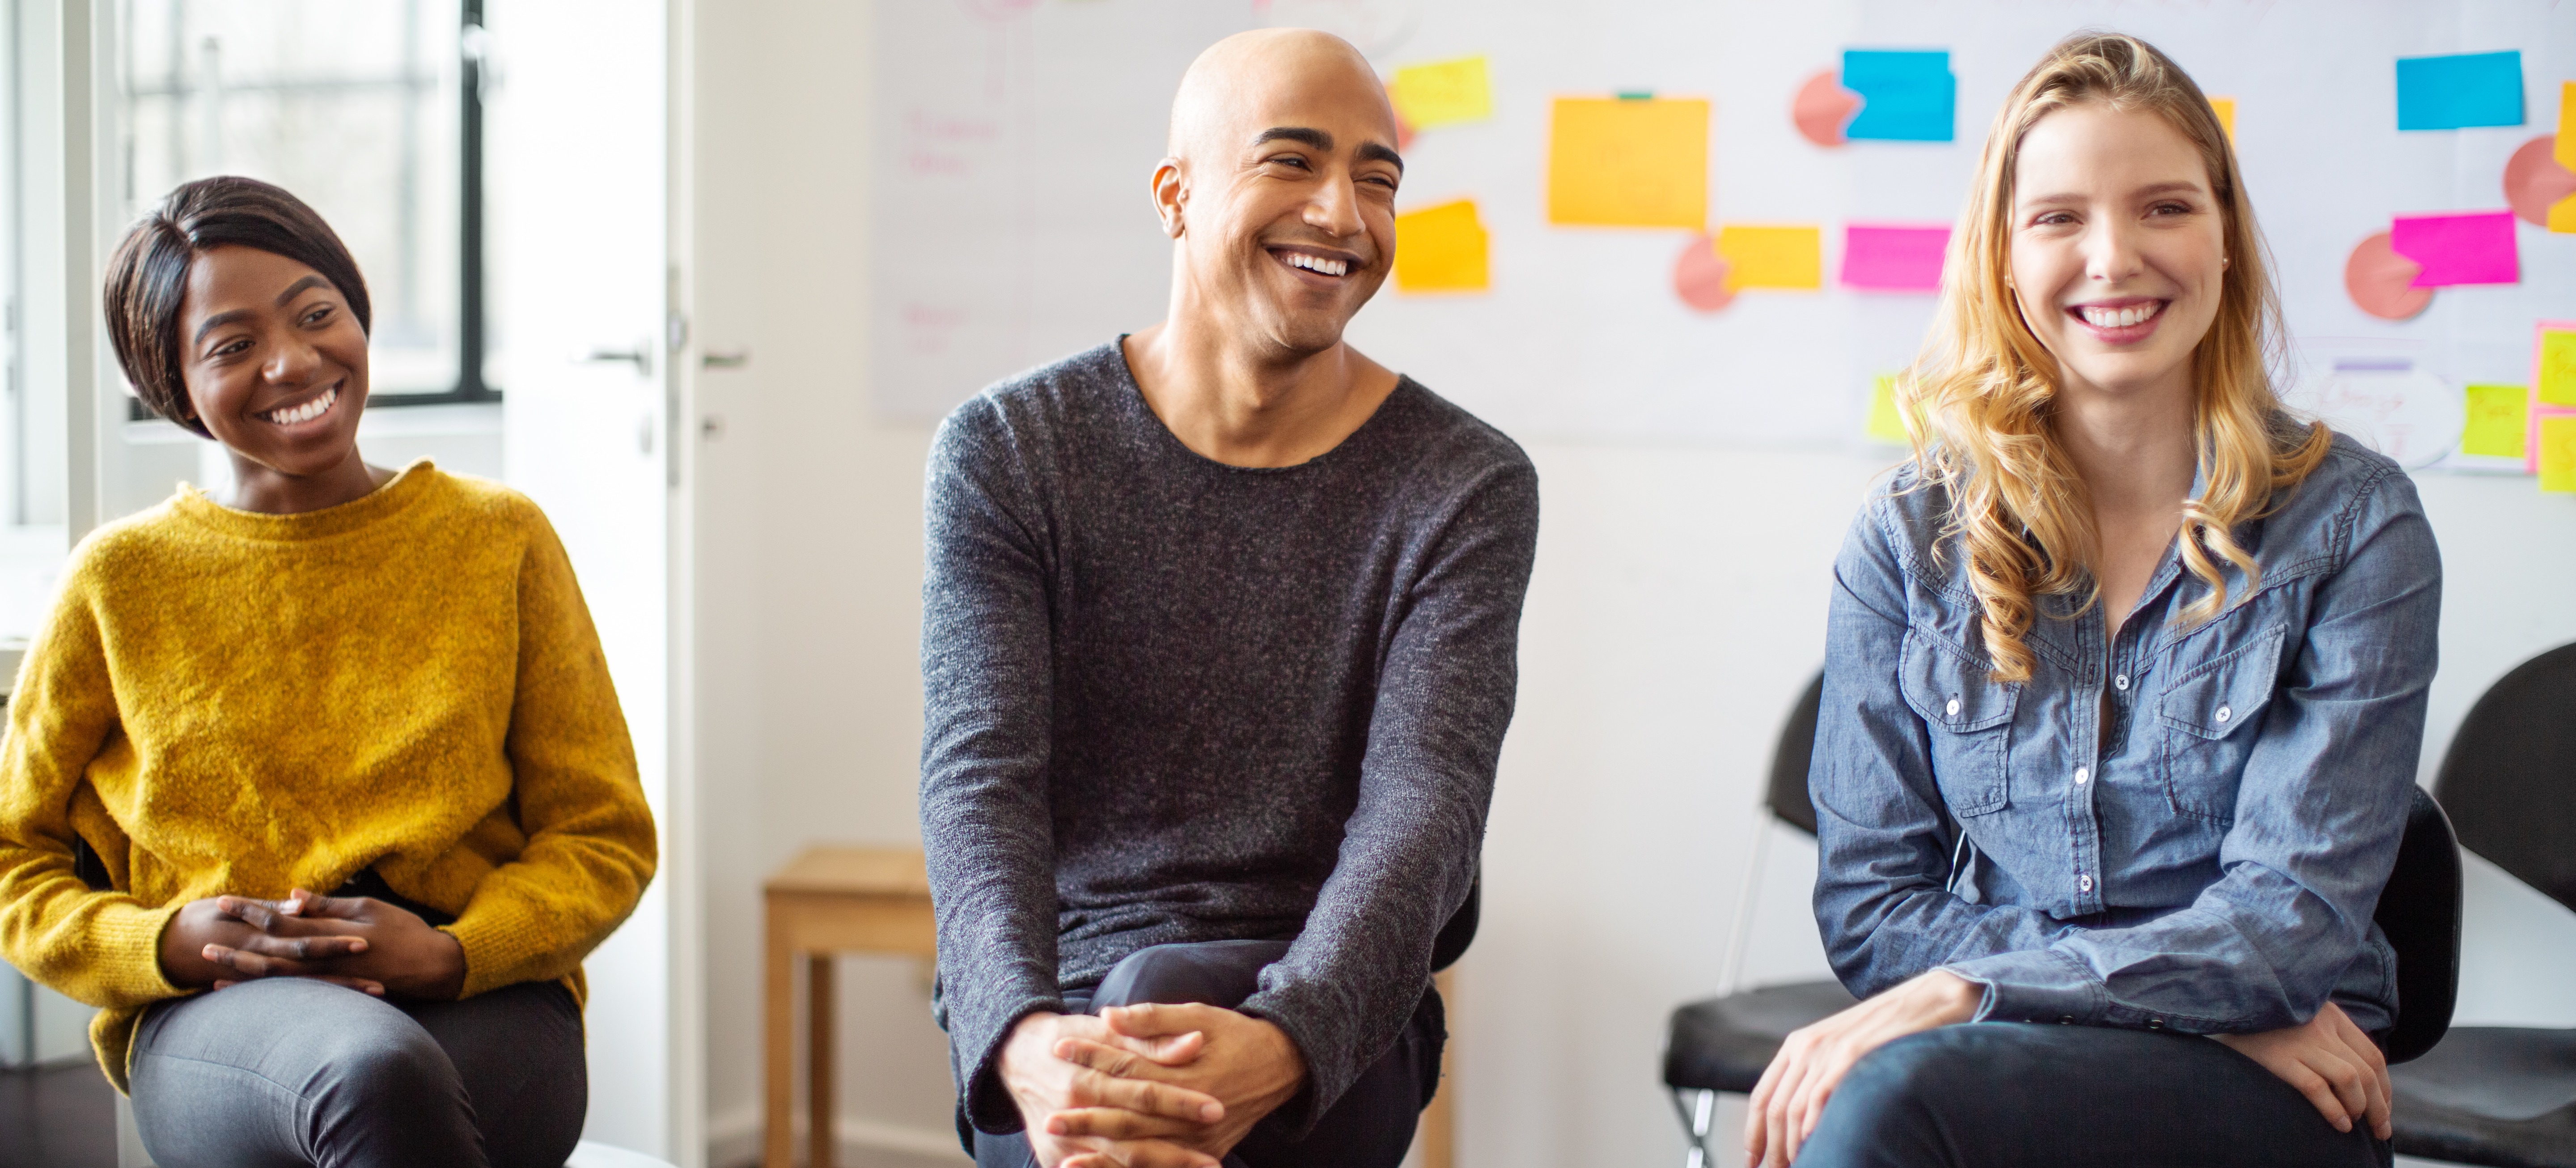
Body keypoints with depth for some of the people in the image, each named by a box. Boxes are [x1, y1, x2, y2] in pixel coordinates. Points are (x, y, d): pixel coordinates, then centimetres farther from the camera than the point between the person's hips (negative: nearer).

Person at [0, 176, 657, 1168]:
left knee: (381, 1082, -37)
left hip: (481, 1009, 1)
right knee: (374, 1072, -37)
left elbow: (604, 837, 9)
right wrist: (165, 943, -7)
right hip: (211, 1021, -1)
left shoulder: (499, 541, 9)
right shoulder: (122, 582, 8)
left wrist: (448, 954, -10)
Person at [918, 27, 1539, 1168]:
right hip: (1047, 1004, 1)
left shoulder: (1466, 487, -1)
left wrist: (1281, 1046, -35)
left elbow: (1424, 809, -14)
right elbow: (978, 779, -10)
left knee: (1159, 986, -33)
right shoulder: (1004, 451, 0)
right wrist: (1024, 1039, -32)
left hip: (1326, 1026, 0)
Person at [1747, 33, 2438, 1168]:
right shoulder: (1910, 534, 4)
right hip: (1991, 1062, 3)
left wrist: (1964, 995, -21)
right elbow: (1869, 904, 2)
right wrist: (2199, 990, -11)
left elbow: (2299, 915, -8)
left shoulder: (2353, 525, -1)